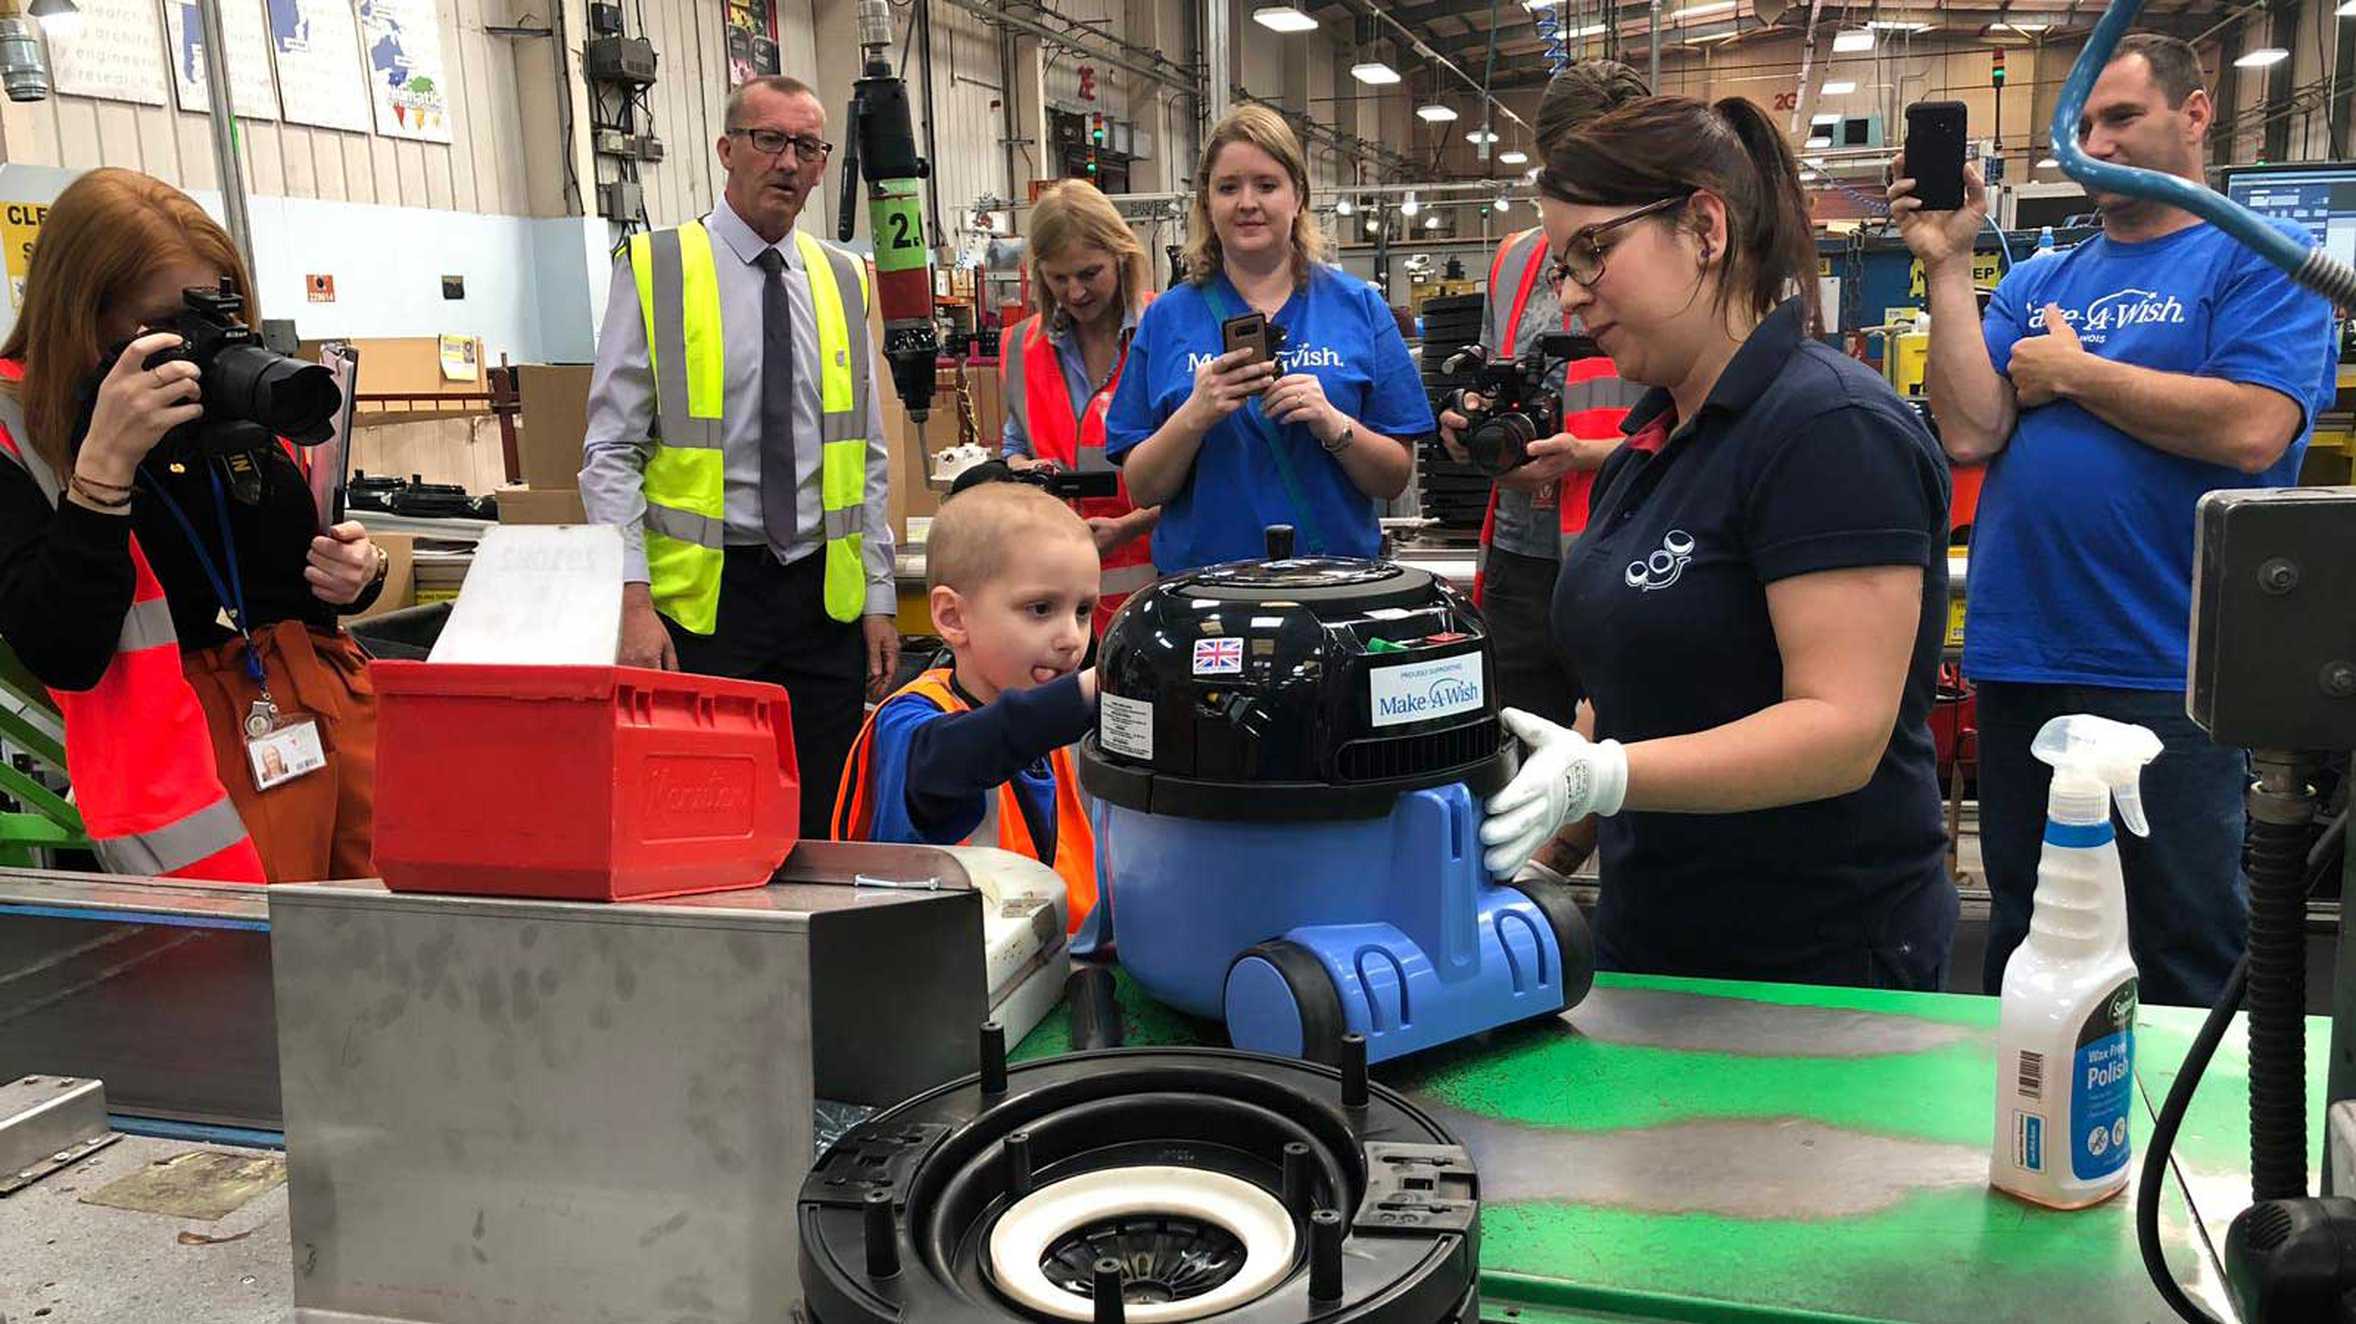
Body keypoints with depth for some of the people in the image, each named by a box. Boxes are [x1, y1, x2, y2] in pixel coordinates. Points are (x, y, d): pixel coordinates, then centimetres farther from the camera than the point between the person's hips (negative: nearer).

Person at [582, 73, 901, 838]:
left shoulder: (844, 282, 10)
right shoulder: (655, 271, -2)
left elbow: (867, 457, 12)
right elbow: (611, 452, -6)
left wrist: (880, 599, 7)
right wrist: (633, 602, -15)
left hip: (824, 595, 4)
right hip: (699, 596, -3)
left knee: (821, 830, 8)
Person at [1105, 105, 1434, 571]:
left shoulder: (1358, 306, 4)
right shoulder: (1167, 318, 5)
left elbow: (1395, 480, 3)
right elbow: (1141, 490, 1)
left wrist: (1334, 425, -15)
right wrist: (1194, 415, -15)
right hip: (1201, 580, 0)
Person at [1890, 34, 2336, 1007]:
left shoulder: (2261, 260, 0)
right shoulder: (2036, 285, 13)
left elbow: (2250, 429, -17)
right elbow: (1970, 433, -2)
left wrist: (2072, 372, -7)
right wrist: (1947, 265, -2)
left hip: (2169, 673, -5)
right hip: (2019, 666, 5)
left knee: (2189, 963, 5)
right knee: (2023, 951, 17)